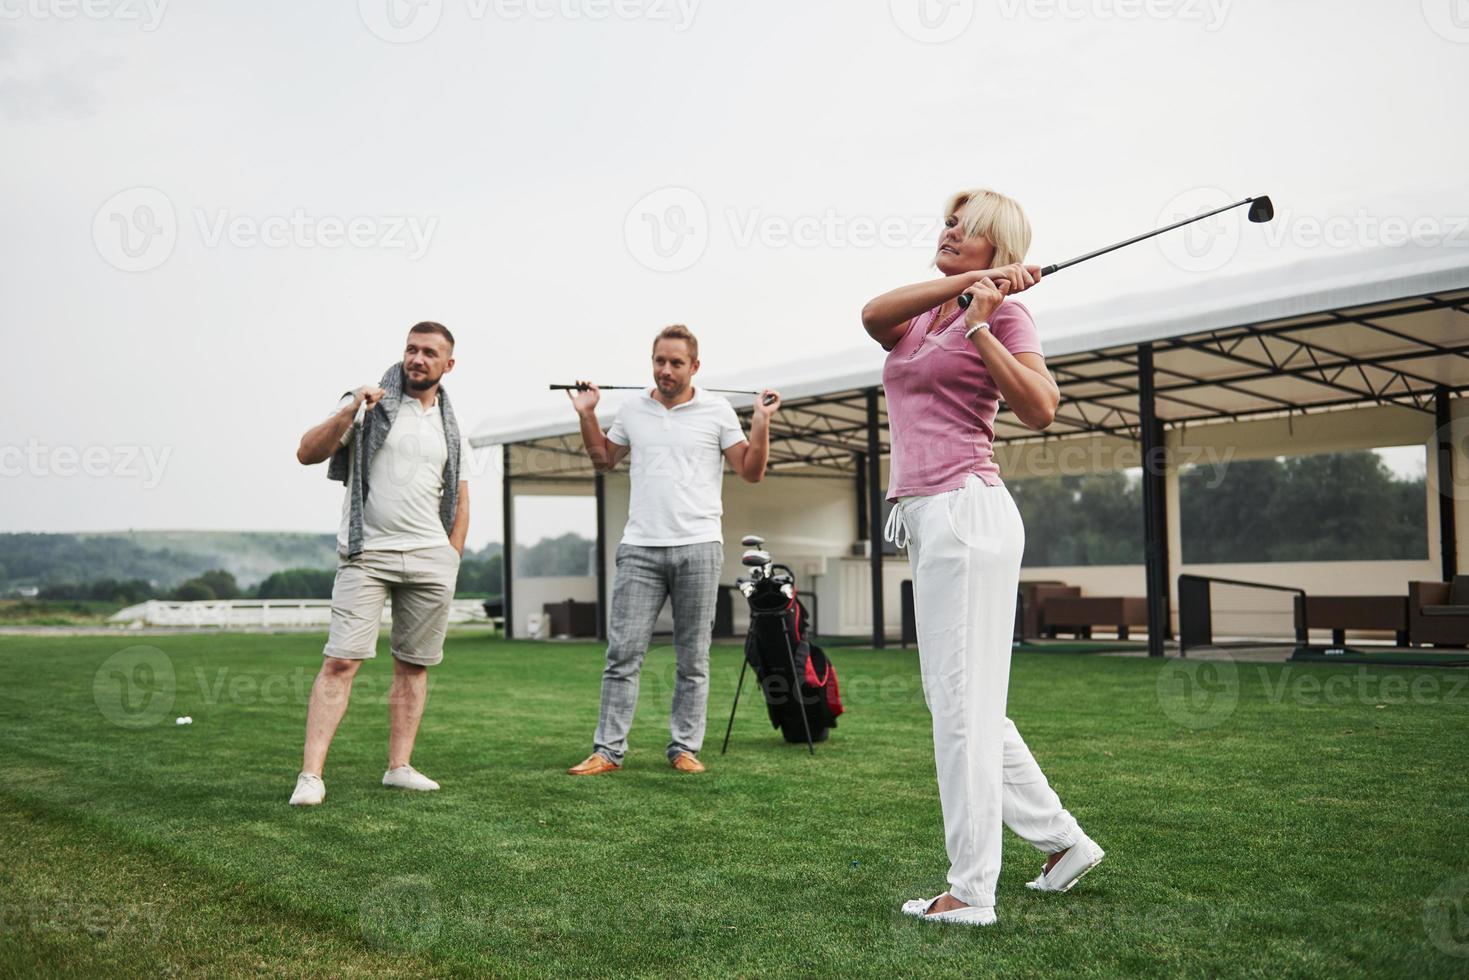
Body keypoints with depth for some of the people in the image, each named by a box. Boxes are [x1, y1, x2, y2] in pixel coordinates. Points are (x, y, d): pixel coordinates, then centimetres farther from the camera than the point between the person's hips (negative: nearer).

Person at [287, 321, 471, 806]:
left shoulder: (451, 428, 15)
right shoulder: (367, 404, 3)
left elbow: (459, 500, 19)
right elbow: (308, 453, -6)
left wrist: (451, 560, 10)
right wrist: (348, 413, -19)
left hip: (431, 559, 4)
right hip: (366, 555, -4)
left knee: (413, 665, 6)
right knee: (341, 661, -11)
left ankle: (399, 766, 14)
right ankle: (311, 774, -11)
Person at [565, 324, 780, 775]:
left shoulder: (717, 411, 3)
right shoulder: (632, 412, 11)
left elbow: (751, 472, 4)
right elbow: (603, 460, 26)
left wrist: (761, 422, -8)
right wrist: (587, 414, 15)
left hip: (698, 548, -2)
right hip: (640, 549, 2)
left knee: (693, 659, 4)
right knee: (622, 652, -2)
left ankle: (685, 748, 12)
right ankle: (608, 751, 2)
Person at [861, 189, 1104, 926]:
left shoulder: (1002, 312, -1)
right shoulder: (916, 318, 19)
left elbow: (1041, 408, -16)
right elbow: (871, 314, -6)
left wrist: (978, 320, -16)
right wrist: (961, 284, -14)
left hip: (966, 509, -8)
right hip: (924, 515, 8)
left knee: (961, 699, -6)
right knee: (960, 700, 14)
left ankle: (971, 891, 2)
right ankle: (1063, 841, 25)